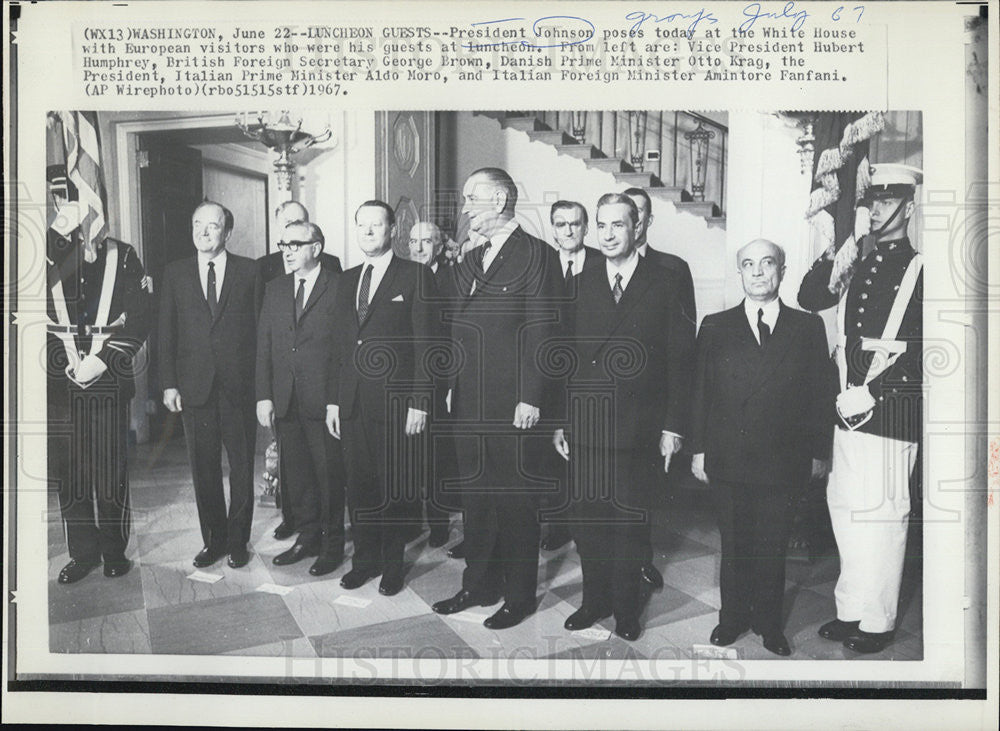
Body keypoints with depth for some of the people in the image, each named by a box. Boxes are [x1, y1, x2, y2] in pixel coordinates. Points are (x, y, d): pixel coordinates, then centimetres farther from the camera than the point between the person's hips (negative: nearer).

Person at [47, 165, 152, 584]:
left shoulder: (120, 256, 3)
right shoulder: (40, 257, 6)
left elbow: (139, 318, -2)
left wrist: (103, 359, -10)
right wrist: (64, 361, -10)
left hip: (110, 379, -1)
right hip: (59, 379, 2)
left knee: (112, 470, 4)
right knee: (69, 472, 7)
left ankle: (114, 550, 20)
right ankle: (83, 552, 22)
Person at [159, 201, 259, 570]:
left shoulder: (249, 271, 2)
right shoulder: (175, 273, 7)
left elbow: (260, 327, 1)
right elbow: (166, 332, 7)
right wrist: (169, 383, 0)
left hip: (239, 387, -2)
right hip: (194, 386, 2)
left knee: (242, 467, 6)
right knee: (204, 469, 9)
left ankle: (238, 540, 20)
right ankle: (213, 539, 23)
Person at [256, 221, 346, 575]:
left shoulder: (339, 287, -4)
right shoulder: (275, 289, 13)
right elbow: (263, 345, 11)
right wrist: (264, 396, 3)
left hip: (324, 400, -5)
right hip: (285, 400, 5)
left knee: (329, 473, 4)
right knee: (296, 473, 12)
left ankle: (332, 544, 18)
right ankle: (308, 537, 28)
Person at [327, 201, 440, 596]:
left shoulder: (416, 277, -3)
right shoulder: (347, 280, 15)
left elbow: (425, 344, -7)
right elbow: (340, 344, 16)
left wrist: (419, 403, -13)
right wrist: (333, 400, 11)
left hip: (394, 401, -5)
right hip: (352, 401, 5)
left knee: (393, 487, 4)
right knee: (359, 484, 11)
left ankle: (393, 563, 20)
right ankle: (365, 558, 26)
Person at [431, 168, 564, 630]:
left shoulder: (535, 256, -7)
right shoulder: (468, 262, 16)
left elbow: (540, 331, -12)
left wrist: (530, 399, -16)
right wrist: (452, 386, 11)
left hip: (512, 405, -7)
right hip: (469, 403, 7)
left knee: (515, 500, 3)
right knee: (475, 496, 15)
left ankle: (519, 596, 18)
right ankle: (479, 586, 30)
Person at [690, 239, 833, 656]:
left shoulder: (808, 328, 5)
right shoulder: (715, 327, 5)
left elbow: (820, 395, 6)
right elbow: (701, 393, 5)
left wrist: (819, 452, 4)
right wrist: (699, 450, 1)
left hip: (782, 462, 0)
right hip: (727, 461, 0)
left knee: (773, 548, 9)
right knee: (733, 546, 11)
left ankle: (769, 622, 26)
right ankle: (733, 618, 28)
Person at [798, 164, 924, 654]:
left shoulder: (920, 270, -4)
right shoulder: (858, 264, 16)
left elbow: (923, 352, -10)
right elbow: (809, 300, 9)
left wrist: (871, 393, -15)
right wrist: (832, 257, -6)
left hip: (891, 411, -6)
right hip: (848, 409, 7)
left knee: (879, 514, -2)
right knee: (844, 508, 12)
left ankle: (876, 623, 13)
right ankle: (851, 610, 25)